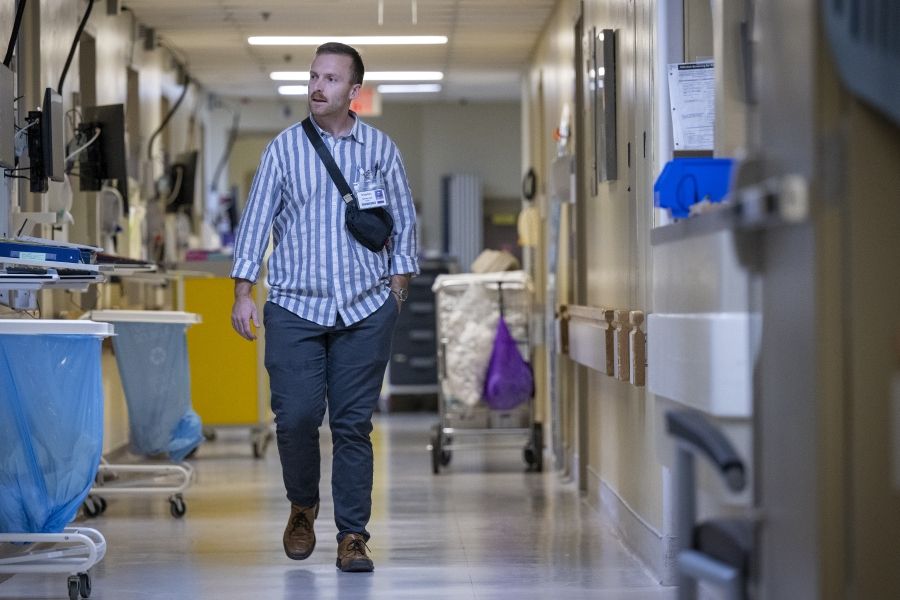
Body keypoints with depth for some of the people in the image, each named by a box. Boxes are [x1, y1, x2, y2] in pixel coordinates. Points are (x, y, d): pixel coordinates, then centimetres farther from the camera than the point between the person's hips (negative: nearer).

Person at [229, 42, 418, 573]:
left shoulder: (380, 148, 7)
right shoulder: (284, 149, 5)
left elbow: (404, 221, 12)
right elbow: (256, 220, 5)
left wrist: (398, 285, 5)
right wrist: (244, 293, -1)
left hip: (365, 310, 0)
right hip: (295, 306, 0)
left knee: (354, 425, -1)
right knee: (296, 418, -6)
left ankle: (353, 535, 6)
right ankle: (303, 508, 21)